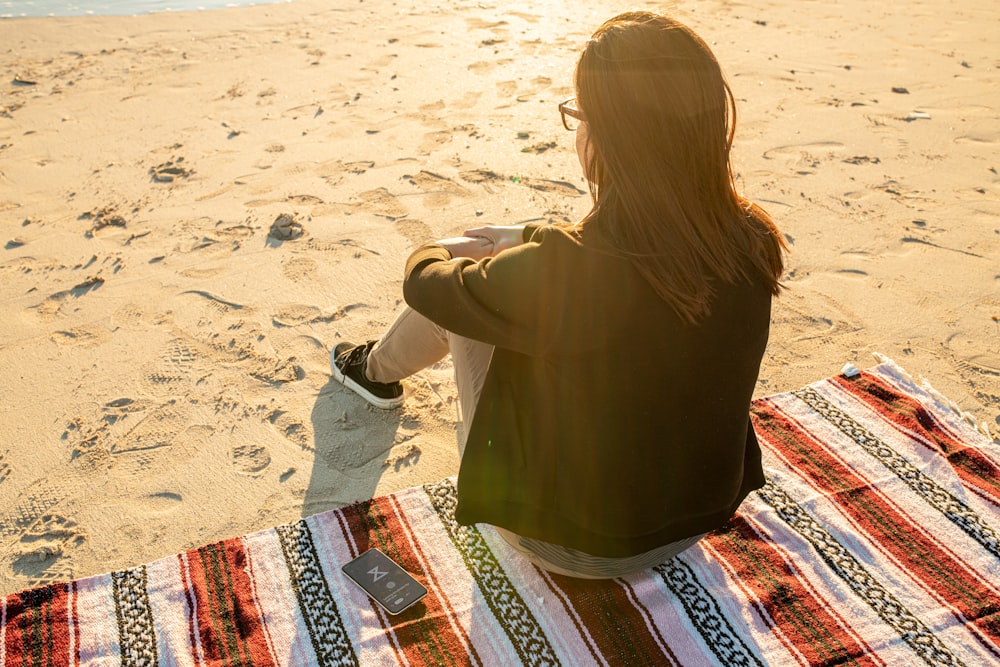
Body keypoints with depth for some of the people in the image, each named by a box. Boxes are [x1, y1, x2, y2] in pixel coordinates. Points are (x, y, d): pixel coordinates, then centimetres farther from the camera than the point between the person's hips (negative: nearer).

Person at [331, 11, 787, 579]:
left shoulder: (560, 273, -35)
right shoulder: (753, 245, -17)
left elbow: (427, 285, -14)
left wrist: (429, 256, 10)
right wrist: (525, 237, 16)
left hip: (579, 547, -5)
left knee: (457, 284, 8)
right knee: (484, 284, 15)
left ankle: (378, 370, 42)